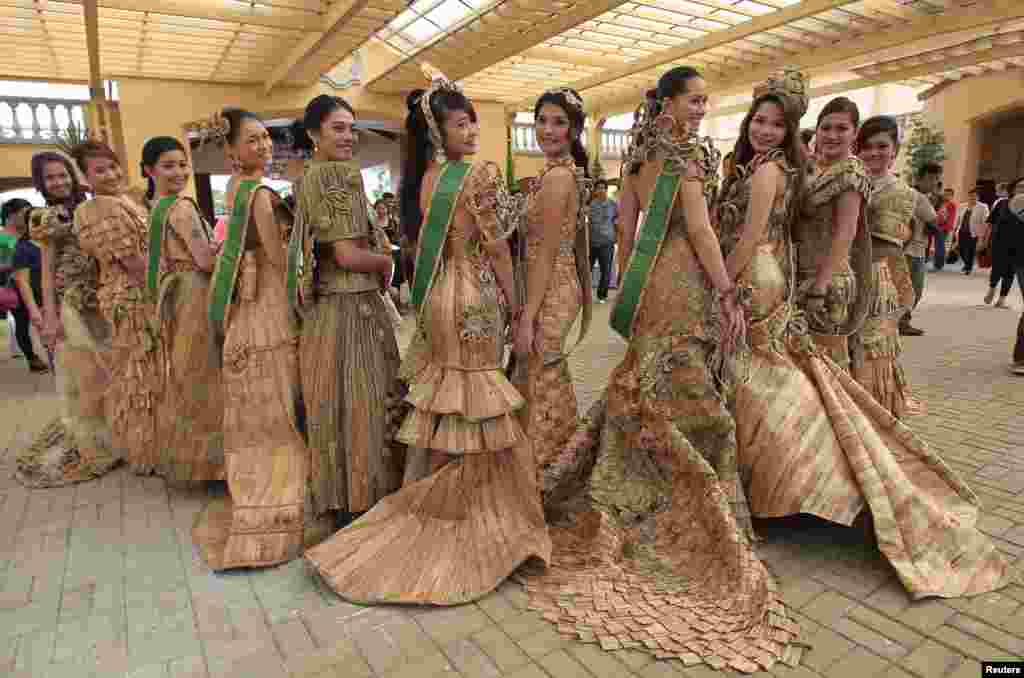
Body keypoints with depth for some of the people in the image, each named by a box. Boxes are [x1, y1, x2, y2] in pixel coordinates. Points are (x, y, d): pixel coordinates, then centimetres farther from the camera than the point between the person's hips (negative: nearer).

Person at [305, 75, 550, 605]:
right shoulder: (481, 173, -11)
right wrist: (512, 301, -2)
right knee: (474, 406, 3)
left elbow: (419, 243, 12)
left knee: (435, 403, 17)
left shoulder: (421, 179, 10)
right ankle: (474, 513, 17)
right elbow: (496, 246, -12)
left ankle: (418, 501, 29)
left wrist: (431, 293, 19)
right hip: (475, 298, -7)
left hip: (435, 298, 7)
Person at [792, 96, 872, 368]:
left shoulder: (850, 173, -10)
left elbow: (844, 234, -16)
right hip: (801, 277, 7)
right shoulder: (811, 169, 12)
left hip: (827, 280, -7)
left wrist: (820, 287, -20)